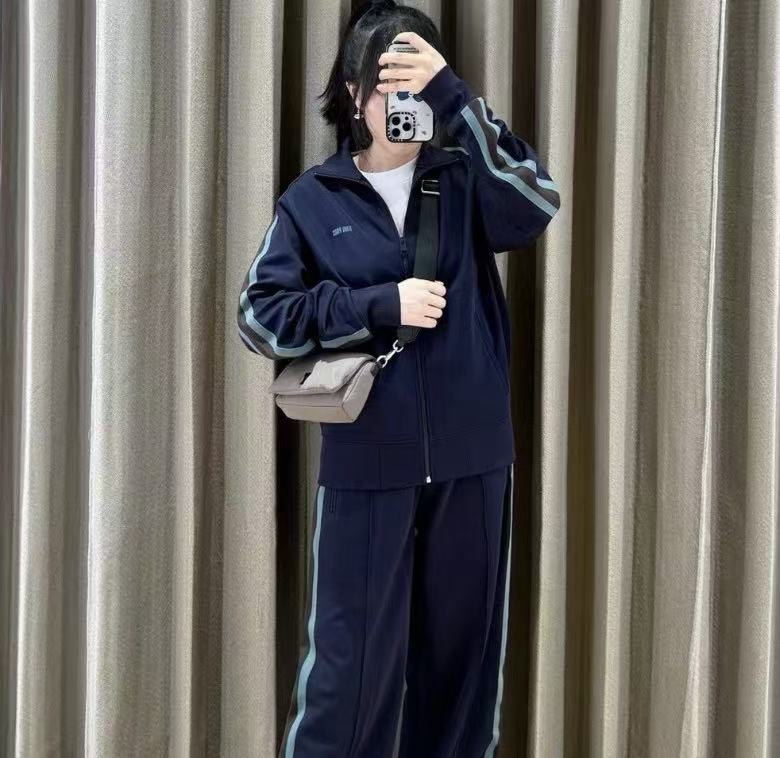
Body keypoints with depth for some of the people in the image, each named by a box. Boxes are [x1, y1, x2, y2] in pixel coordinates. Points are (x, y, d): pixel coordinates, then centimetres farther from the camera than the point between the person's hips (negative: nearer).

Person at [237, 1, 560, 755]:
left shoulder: (463, 181, 5)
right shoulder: (312, 199, 1)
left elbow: (536, 204, -15)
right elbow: (259, 314, -5)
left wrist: (455, 96, -21)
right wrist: (379, 305, -15)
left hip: (471, 457, 2)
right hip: (366, 464, -2)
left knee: (462, 655, 13)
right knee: (351, 662, 2)